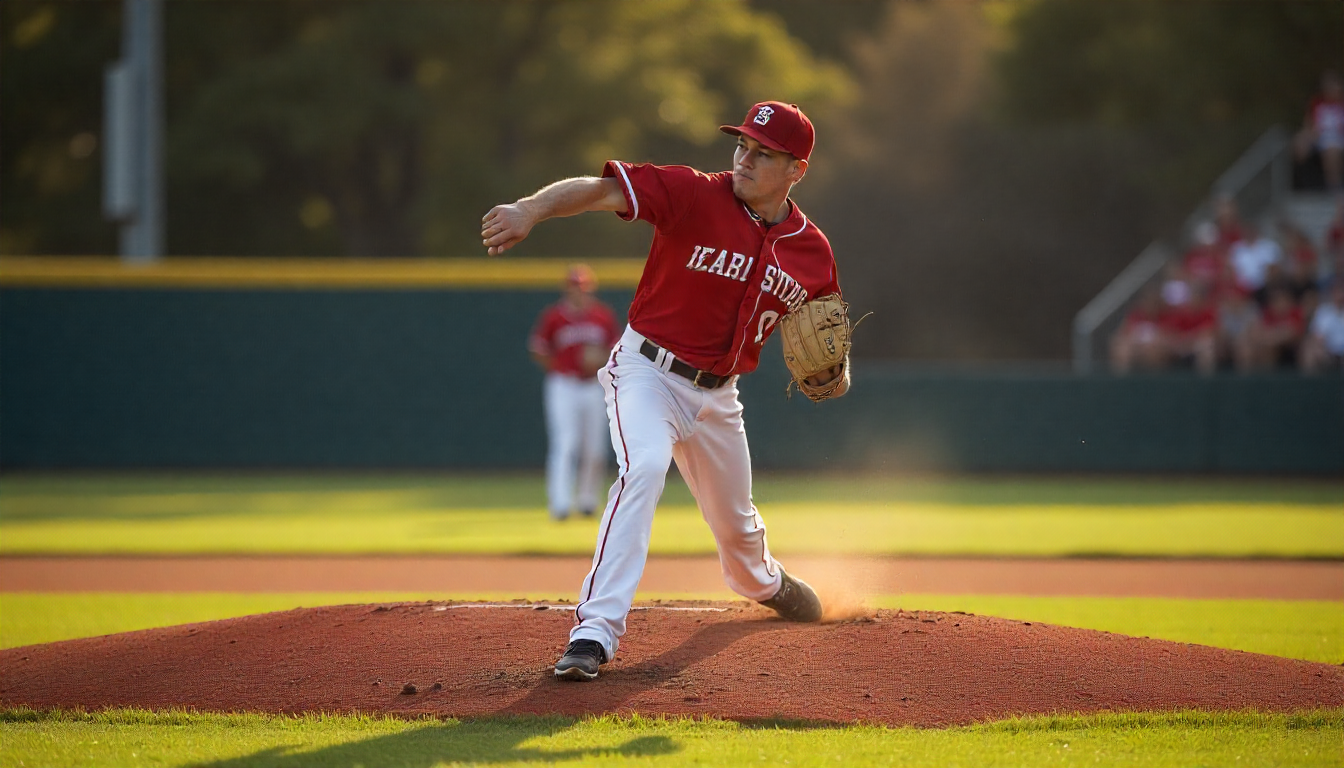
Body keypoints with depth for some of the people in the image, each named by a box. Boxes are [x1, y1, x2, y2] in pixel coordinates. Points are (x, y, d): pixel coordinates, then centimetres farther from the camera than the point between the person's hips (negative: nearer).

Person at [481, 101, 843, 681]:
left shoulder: (812, 250, -3)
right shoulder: (694, 196, -18)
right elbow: (602, 189, -30)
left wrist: (836, 368, -8)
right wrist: (532, 210, -49)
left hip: (718, 394, 5)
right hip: (648, 371, -5)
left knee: (735, 519, 21)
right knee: (644, 468, -32)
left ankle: (762, 582, 58)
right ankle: (595, 632, -35)